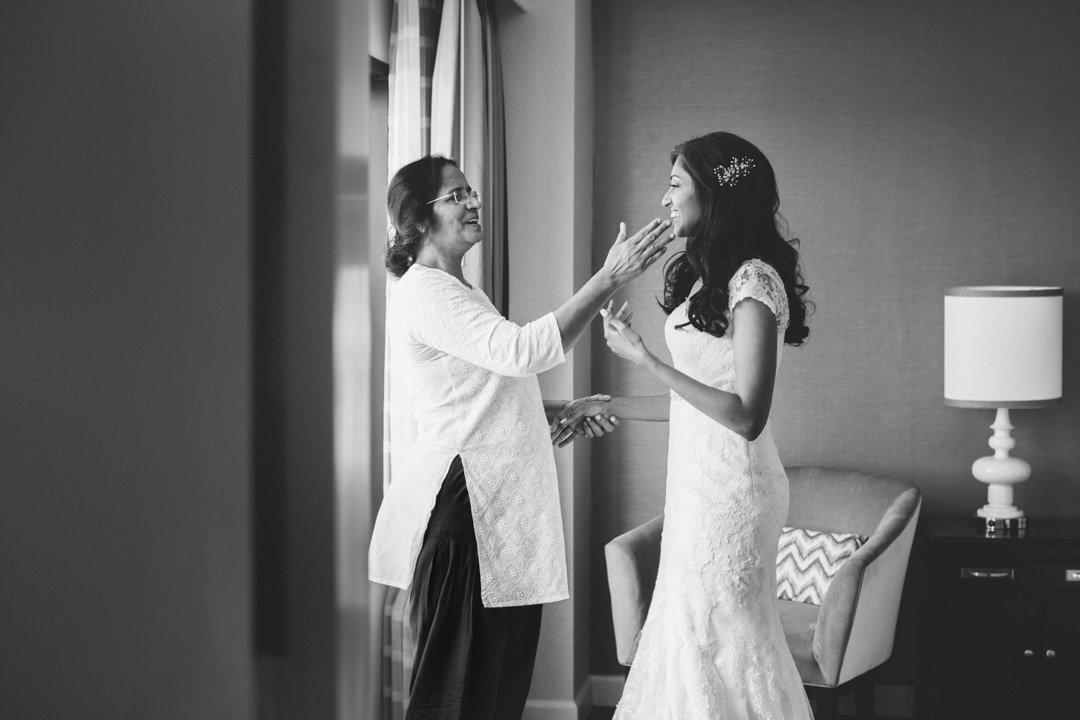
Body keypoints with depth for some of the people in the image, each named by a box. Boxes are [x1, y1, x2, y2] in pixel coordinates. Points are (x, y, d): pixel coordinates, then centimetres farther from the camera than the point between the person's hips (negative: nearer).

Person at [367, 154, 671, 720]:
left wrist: (556, 411, 14)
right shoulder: (423, 293, -14)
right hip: (463, 504, -10)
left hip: (502, 502, 10)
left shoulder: (453, 290, 20)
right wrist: (609, 279, -29)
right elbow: (521, 350, -28)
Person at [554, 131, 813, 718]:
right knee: (692, 641, 12)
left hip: (730, 488, -9)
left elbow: (746, 415, -21)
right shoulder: (706, 276, 13)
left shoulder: (753, 282, -15)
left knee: (715, 641, -2)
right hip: (698, 481, 9)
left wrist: (648, 361, -20)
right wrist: (609, 407, 20)